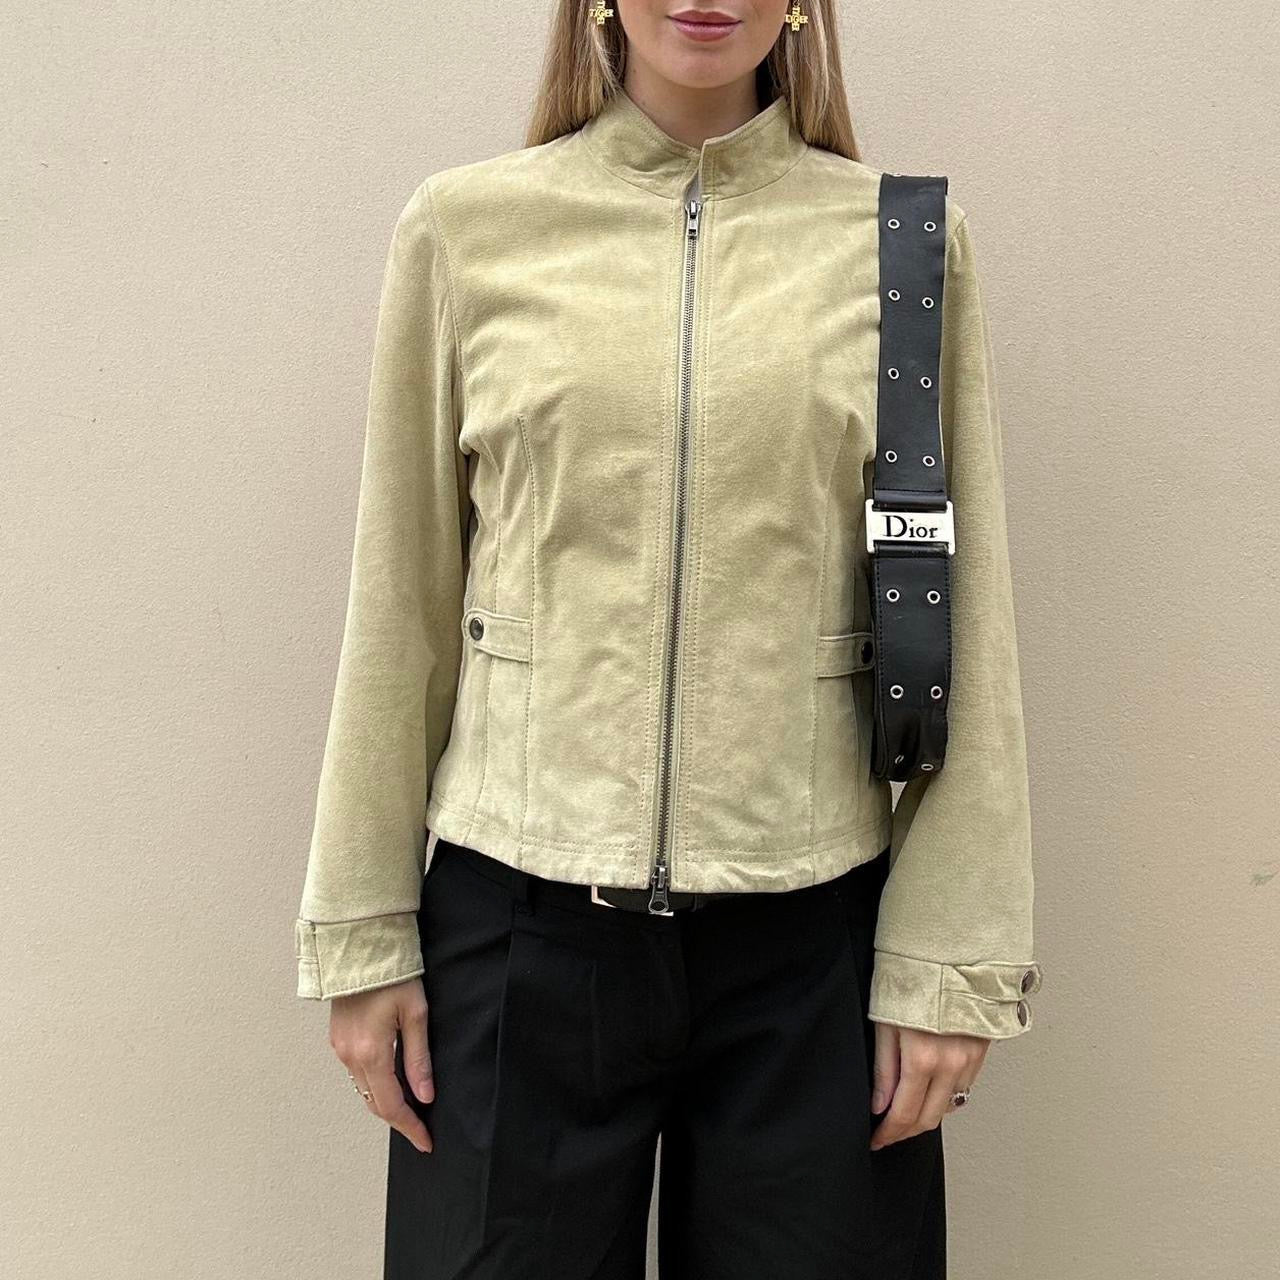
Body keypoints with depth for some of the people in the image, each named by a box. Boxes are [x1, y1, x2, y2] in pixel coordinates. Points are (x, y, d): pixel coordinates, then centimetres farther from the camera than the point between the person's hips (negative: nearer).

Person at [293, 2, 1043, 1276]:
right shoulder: (464, 226, 2)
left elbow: (964, 626, 1)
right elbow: (401, 603, 3)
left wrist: (950, 956, -1)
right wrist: (363, 931, 4)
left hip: (811, 938, 1)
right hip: (519, 923, 0)